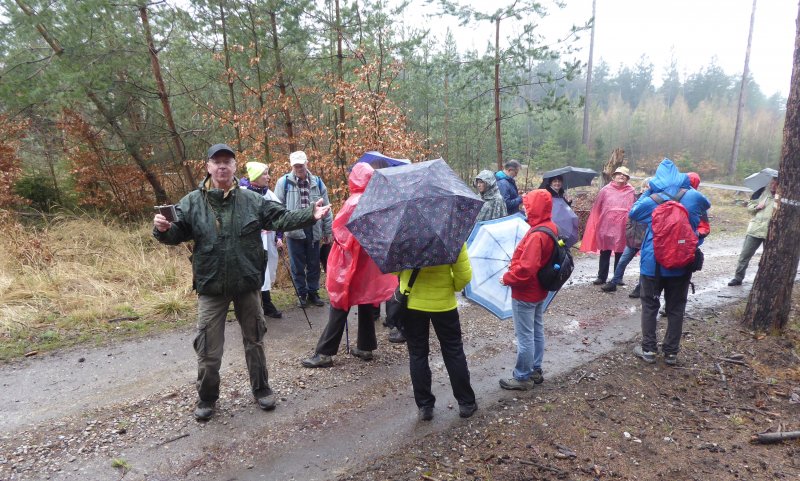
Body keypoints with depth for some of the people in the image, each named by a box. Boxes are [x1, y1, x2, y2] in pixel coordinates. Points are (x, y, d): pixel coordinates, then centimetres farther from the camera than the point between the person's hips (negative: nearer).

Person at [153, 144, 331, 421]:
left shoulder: (252, 200, -1)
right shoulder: (192, 202, -2)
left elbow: (282, 218, -4)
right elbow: (177, 234, -1)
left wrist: (311, 214, -17)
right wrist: (163, 229, -23)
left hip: (247, 284, 1)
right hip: (210, 287, -1)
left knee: (254, 340, 16)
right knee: (208, 348, 6)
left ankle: (261, 389, 35)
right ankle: (206, 398, 29)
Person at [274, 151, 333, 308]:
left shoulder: (317, 182, 6)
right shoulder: (284, 182, -2)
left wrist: (327, 231, 10)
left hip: (313, 230, 2)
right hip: (294, 230, -2)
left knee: (314, 264, 11)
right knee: (297, 265, 8)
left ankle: (313, 292, 26)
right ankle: (301, 293, 23)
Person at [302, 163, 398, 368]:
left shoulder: (354, 203, -17)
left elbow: (339, 228, -12)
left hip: (350, 260, -6)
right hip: (371, 260, 6)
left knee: (340, 305, -2)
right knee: (366, 302, 14)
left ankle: (324, 353, 4)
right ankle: (365, 347, 21)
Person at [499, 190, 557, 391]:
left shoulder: (536, 235, -28)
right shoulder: (551, 227, 3)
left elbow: (526, 268, -32)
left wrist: (507, 278, -16)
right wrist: (512, 275, 15)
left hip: (525, 293, -10)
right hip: (539, 291, 10)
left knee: (524, 336, 2)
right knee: (536, 332, 19)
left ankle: (523, 378, 14)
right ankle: (535, 371, 32)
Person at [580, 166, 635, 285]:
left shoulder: (630, 192, 2)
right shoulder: (606, 190, 2)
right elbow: (596, 208, 3)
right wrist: (595, 225, 0)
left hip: (622, 228, 0)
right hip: (605, 226, 0)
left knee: (620, 254, 9)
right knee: (604, 253, 9)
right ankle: (601, 277, 17)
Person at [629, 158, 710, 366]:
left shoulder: (651, 200, -11)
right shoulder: (692, 196, -5)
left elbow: (633, 213, 8)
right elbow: (706, 204, 19)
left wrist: (647, 192, 7)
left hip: (653, 263, -2)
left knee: (650, 306, 10)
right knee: (676, 308, 11)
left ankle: (649, 349, 13)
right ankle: (671, 352, 17)